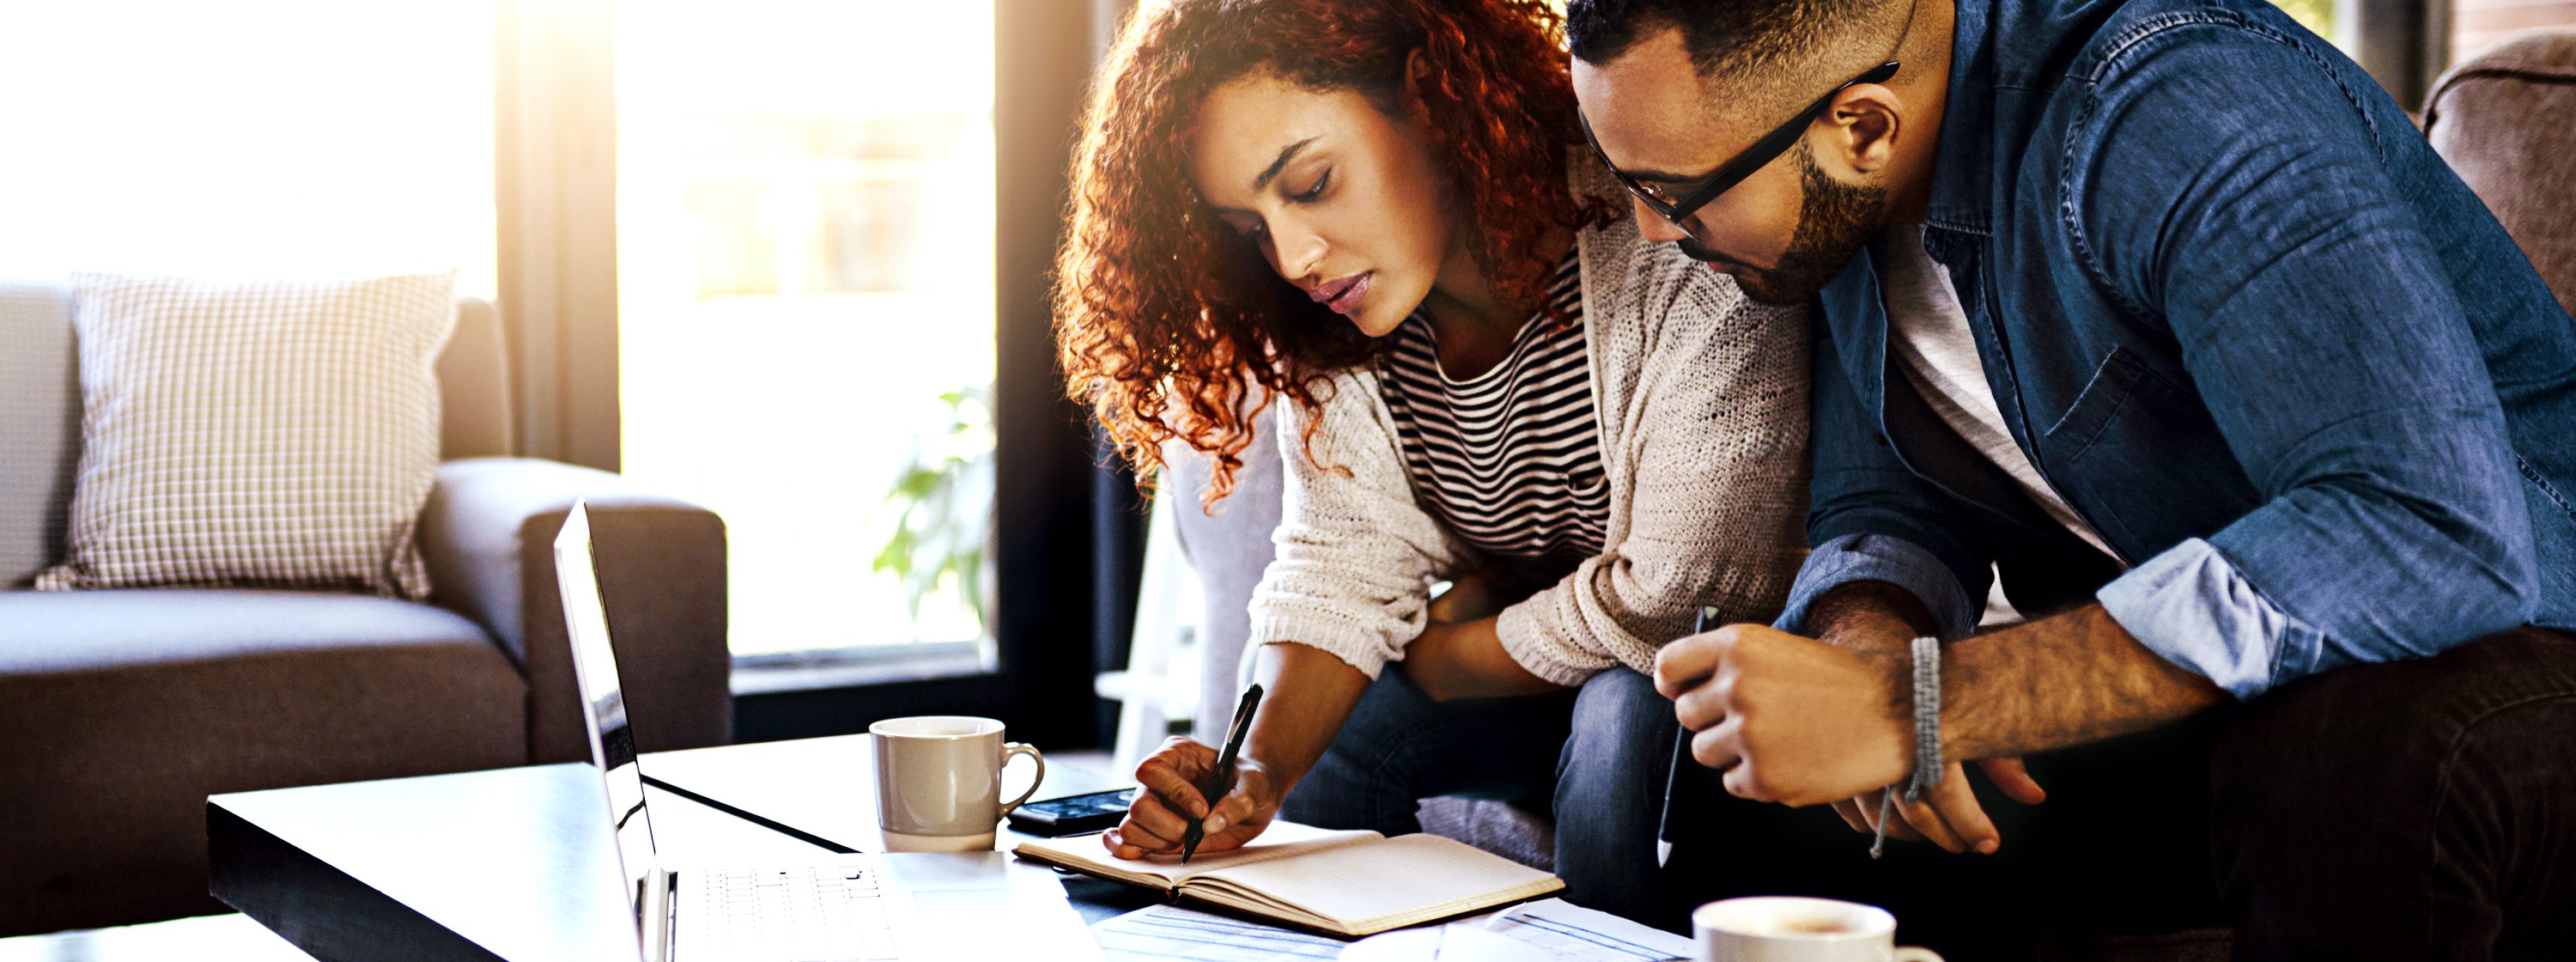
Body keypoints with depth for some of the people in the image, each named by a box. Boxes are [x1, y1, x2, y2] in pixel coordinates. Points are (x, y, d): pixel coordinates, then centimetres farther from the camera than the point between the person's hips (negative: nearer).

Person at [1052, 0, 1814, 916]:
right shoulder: (1328, 334, -8)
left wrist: (1429, 658, -13)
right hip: (1529, 681, 6)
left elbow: (1679, 595, -27)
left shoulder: (1671, 249, -29)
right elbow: (1344, 572, -8)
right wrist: (1259, 776, -26)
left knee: (1631, 707, -34)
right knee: (1322, 733, -12)